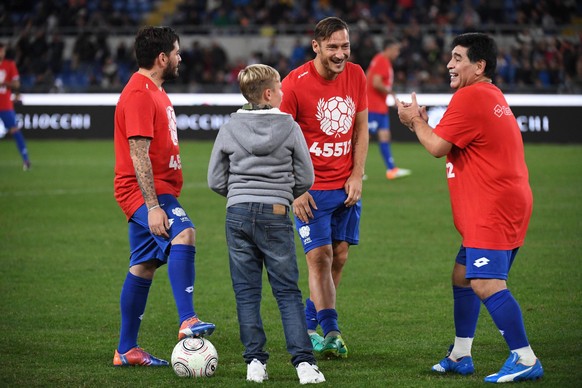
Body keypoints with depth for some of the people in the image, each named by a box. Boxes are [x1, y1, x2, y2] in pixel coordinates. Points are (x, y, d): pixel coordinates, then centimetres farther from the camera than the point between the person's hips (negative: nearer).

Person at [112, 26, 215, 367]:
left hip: (158, 191, 11)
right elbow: (138, 153, -21)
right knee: (184, 234, -31)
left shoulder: (154, 91, 19)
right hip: (144, 193, -11)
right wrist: (153, 206, -26)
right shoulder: (139, 94, -15)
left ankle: (126, 351, 16)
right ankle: (188, 322, -42)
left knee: (143, 267, 11)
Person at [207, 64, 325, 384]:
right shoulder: (289, 127, -2)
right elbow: (306, 178, 2)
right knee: (288, 292, 3)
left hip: (238, 214, 2)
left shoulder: (229, 129, 3)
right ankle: (304, 362, -5)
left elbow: (215, 181, 6)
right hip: (275, 215, -1)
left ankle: (255, 362, 4)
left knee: (246, 292, 7)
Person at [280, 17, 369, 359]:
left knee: (339, 258, 5)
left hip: (346, 186, 5)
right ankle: (331, 333, -10)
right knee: (320, 258, -10)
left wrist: (357, 176, 1)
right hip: (311, 189, -5)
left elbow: (361, 130, 10)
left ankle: (309, 325, 19)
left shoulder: (356, 76, 2)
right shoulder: (295, 84, -12)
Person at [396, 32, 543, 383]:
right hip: (493, 207, 11)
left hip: (495, 208, -11)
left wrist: (416, 121, 4)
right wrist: (423, 124, 15)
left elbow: (438, 147, -12)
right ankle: (460, 356, 24)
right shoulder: (492, 96, 20)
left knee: (485, 283, -16)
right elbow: (454, 144, 23)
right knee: (463, 275, 17)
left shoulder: (470, 97, -14)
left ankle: (525, 359, -17)